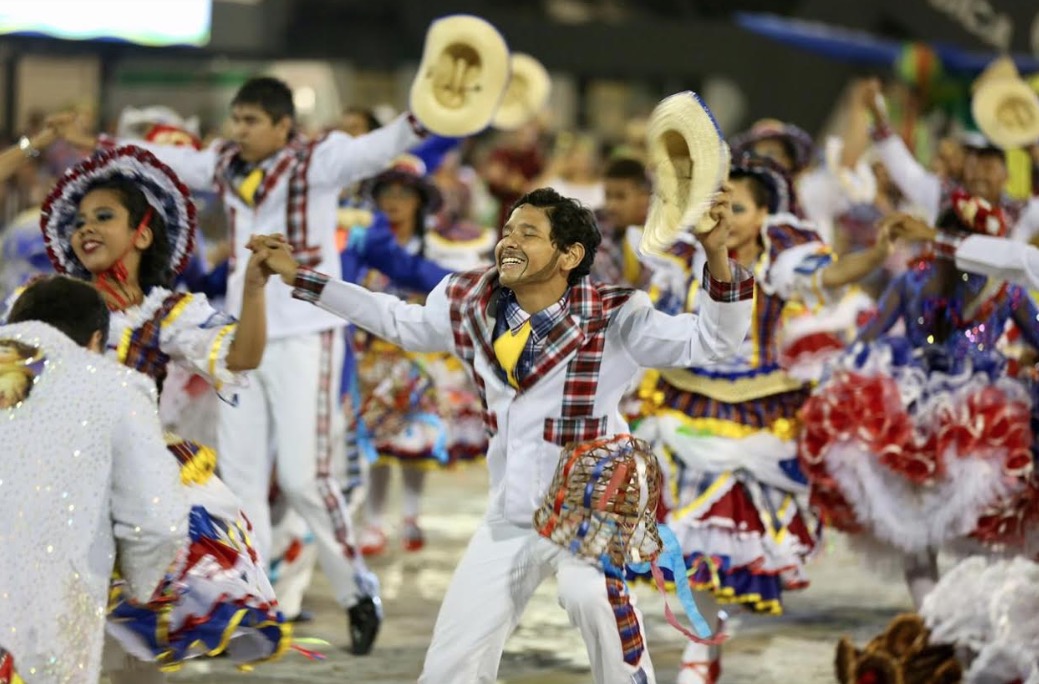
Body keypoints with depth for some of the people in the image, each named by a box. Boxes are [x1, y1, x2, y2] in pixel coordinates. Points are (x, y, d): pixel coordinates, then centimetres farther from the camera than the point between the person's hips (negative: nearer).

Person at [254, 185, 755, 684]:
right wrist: (297, 277, 15)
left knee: (589, 594, -39)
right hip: (510, 521, 6)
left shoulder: (612, 319, -15)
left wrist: (716, 255, -38)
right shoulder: (470, 308, -1)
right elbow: (397, 322, 15)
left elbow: (711, 341, -21)